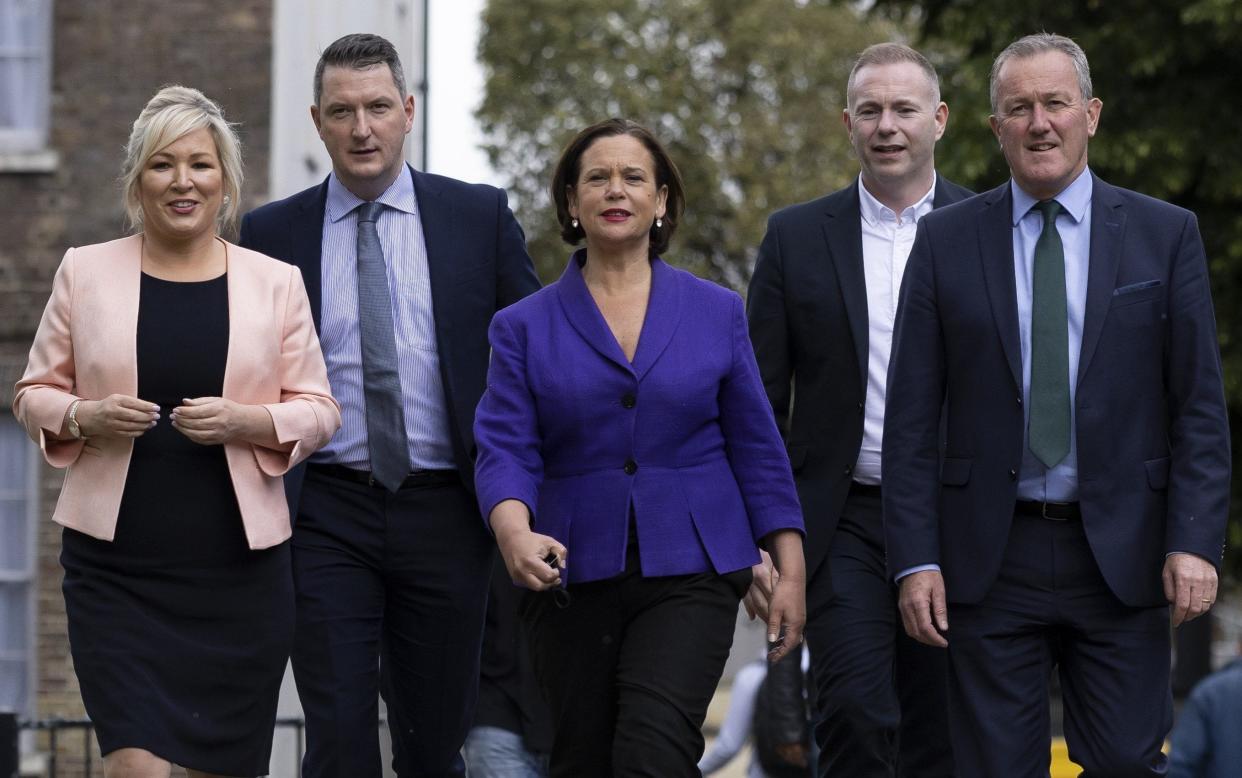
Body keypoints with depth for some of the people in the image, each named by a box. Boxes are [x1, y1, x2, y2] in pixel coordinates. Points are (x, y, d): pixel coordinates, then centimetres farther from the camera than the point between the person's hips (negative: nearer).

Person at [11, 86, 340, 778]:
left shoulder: (276, 283, 5)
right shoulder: (85, 272, 5)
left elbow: (319, 410, 6)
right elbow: (35, 394, 10)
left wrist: (245, 421, -13)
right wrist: (84, 418, -12)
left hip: (239, 566, 1)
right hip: (115, 566, -1)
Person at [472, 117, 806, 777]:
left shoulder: (716, 313, 8)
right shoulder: (525, 327, 6)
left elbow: (756, 448, 9)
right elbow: (505, 447, -5)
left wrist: (789, 571, 3)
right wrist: (514, 532, -25)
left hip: (688, 574, -1)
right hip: (573, 575, 1)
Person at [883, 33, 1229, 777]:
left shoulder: (1165, 234, 4)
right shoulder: (946, 240, 5)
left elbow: (1200, 406, 1)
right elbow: (912, 416, 4)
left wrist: (1195, 542, -9)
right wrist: (916, 558, -4)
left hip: (1121, 552, 0)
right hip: (991, 557, 1)